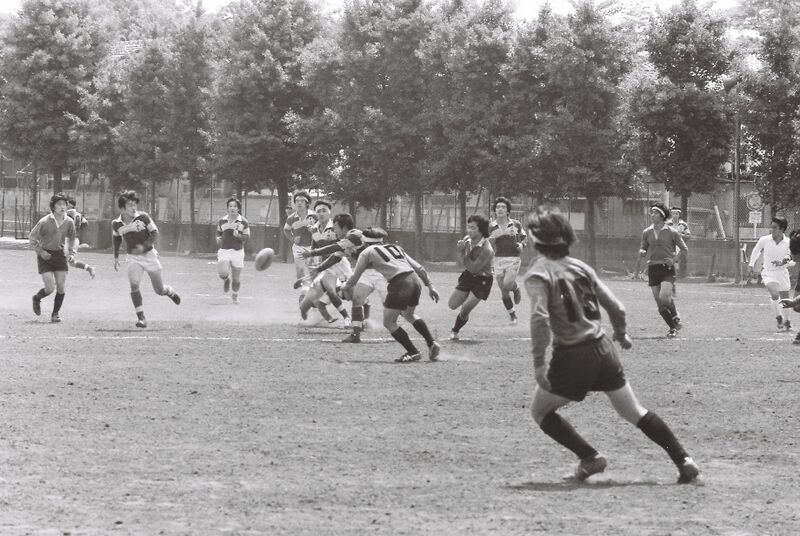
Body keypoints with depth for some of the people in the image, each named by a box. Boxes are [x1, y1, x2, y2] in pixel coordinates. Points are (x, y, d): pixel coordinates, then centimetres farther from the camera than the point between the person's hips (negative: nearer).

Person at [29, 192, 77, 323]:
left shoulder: (69, 222, -4)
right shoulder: (44, 222, -16)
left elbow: (72, 238, 15)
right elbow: (32, 237, -4)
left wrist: (71, 253, 4)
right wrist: (41, 251, -12)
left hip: (60, 255, 4)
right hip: (46, 256, -4)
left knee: (61, 287, -3)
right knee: (50, 288, -9)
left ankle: (55, 314, 14)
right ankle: (37, 299, 24)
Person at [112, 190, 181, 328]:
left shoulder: (143, 217, -16)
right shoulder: (116, 224, -8)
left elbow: (155, 233, -10)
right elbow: (116, 238, 13)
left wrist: (144, 246, -25)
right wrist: (116, 256, 12)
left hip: (149, 255, -1)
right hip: (133, 258, 1)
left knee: (159, 290, 6)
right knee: (134, 284, -22)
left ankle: (170, 292, 43)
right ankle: (141, 317, -16)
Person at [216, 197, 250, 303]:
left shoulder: (243, 222, 0)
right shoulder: (222, 221, 6)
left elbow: (247, 238, 0)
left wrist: (238, 235, -18)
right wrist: (218, 239, 1)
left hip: (237, 252, -1)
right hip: (224, 251, 1)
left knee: (236, 279, 2)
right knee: (223, 273, -22)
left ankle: (235, 294, 30)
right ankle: (226, 280, 15)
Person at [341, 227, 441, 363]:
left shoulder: (367, 252, 10)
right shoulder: (395, 247, 26)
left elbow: (355, 277, 15)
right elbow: (418, 268, 21)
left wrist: (345, 289, 33)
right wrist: (430, 286, 24)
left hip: (399, 283, -7)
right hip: (415, 280, 7)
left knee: (389, 322, 9)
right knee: (409, 315, 31)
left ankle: (413, 353, 5)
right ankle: (432, 343, 22)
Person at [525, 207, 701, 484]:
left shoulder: (538, 274, -7)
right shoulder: (581, 267, 10)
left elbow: (540, 318, -22)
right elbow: (616, 307, 12)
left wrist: (539, 362, -20)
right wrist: (621, 335, 31)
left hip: (571, 356, -6)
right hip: (603, 349, 6)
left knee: (541, 411, 15)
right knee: (635, 412, 14)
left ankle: (590, 458, 4)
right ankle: (684, 461, 9)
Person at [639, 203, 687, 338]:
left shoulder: (672, 232, -1)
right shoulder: (646, 233, 9)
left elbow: (683, 248, 6)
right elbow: (643, 251, 16)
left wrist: (674, 259, -9)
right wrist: (642, 252, -9)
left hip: (667, 268, -4)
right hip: (652, 269, 4)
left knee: (664, 297, -23)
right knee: (659, 303, 2)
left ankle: (676, 318, 2)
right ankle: (673, 328, 16)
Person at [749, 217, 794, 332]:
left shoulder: (788, 242, -10)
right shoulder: (764, 240, -9)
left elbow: (793, 261, -6)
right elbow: (756, 251, 11)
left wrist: (783, 262, -24)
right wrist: (752, 265, 18)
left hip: (782, 272, 2)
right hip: (768, 272, -2)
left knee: (785, 298, 10)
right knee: (774, 294, -26)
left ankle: (786, 322, 31)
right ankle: (779, 319, -16)